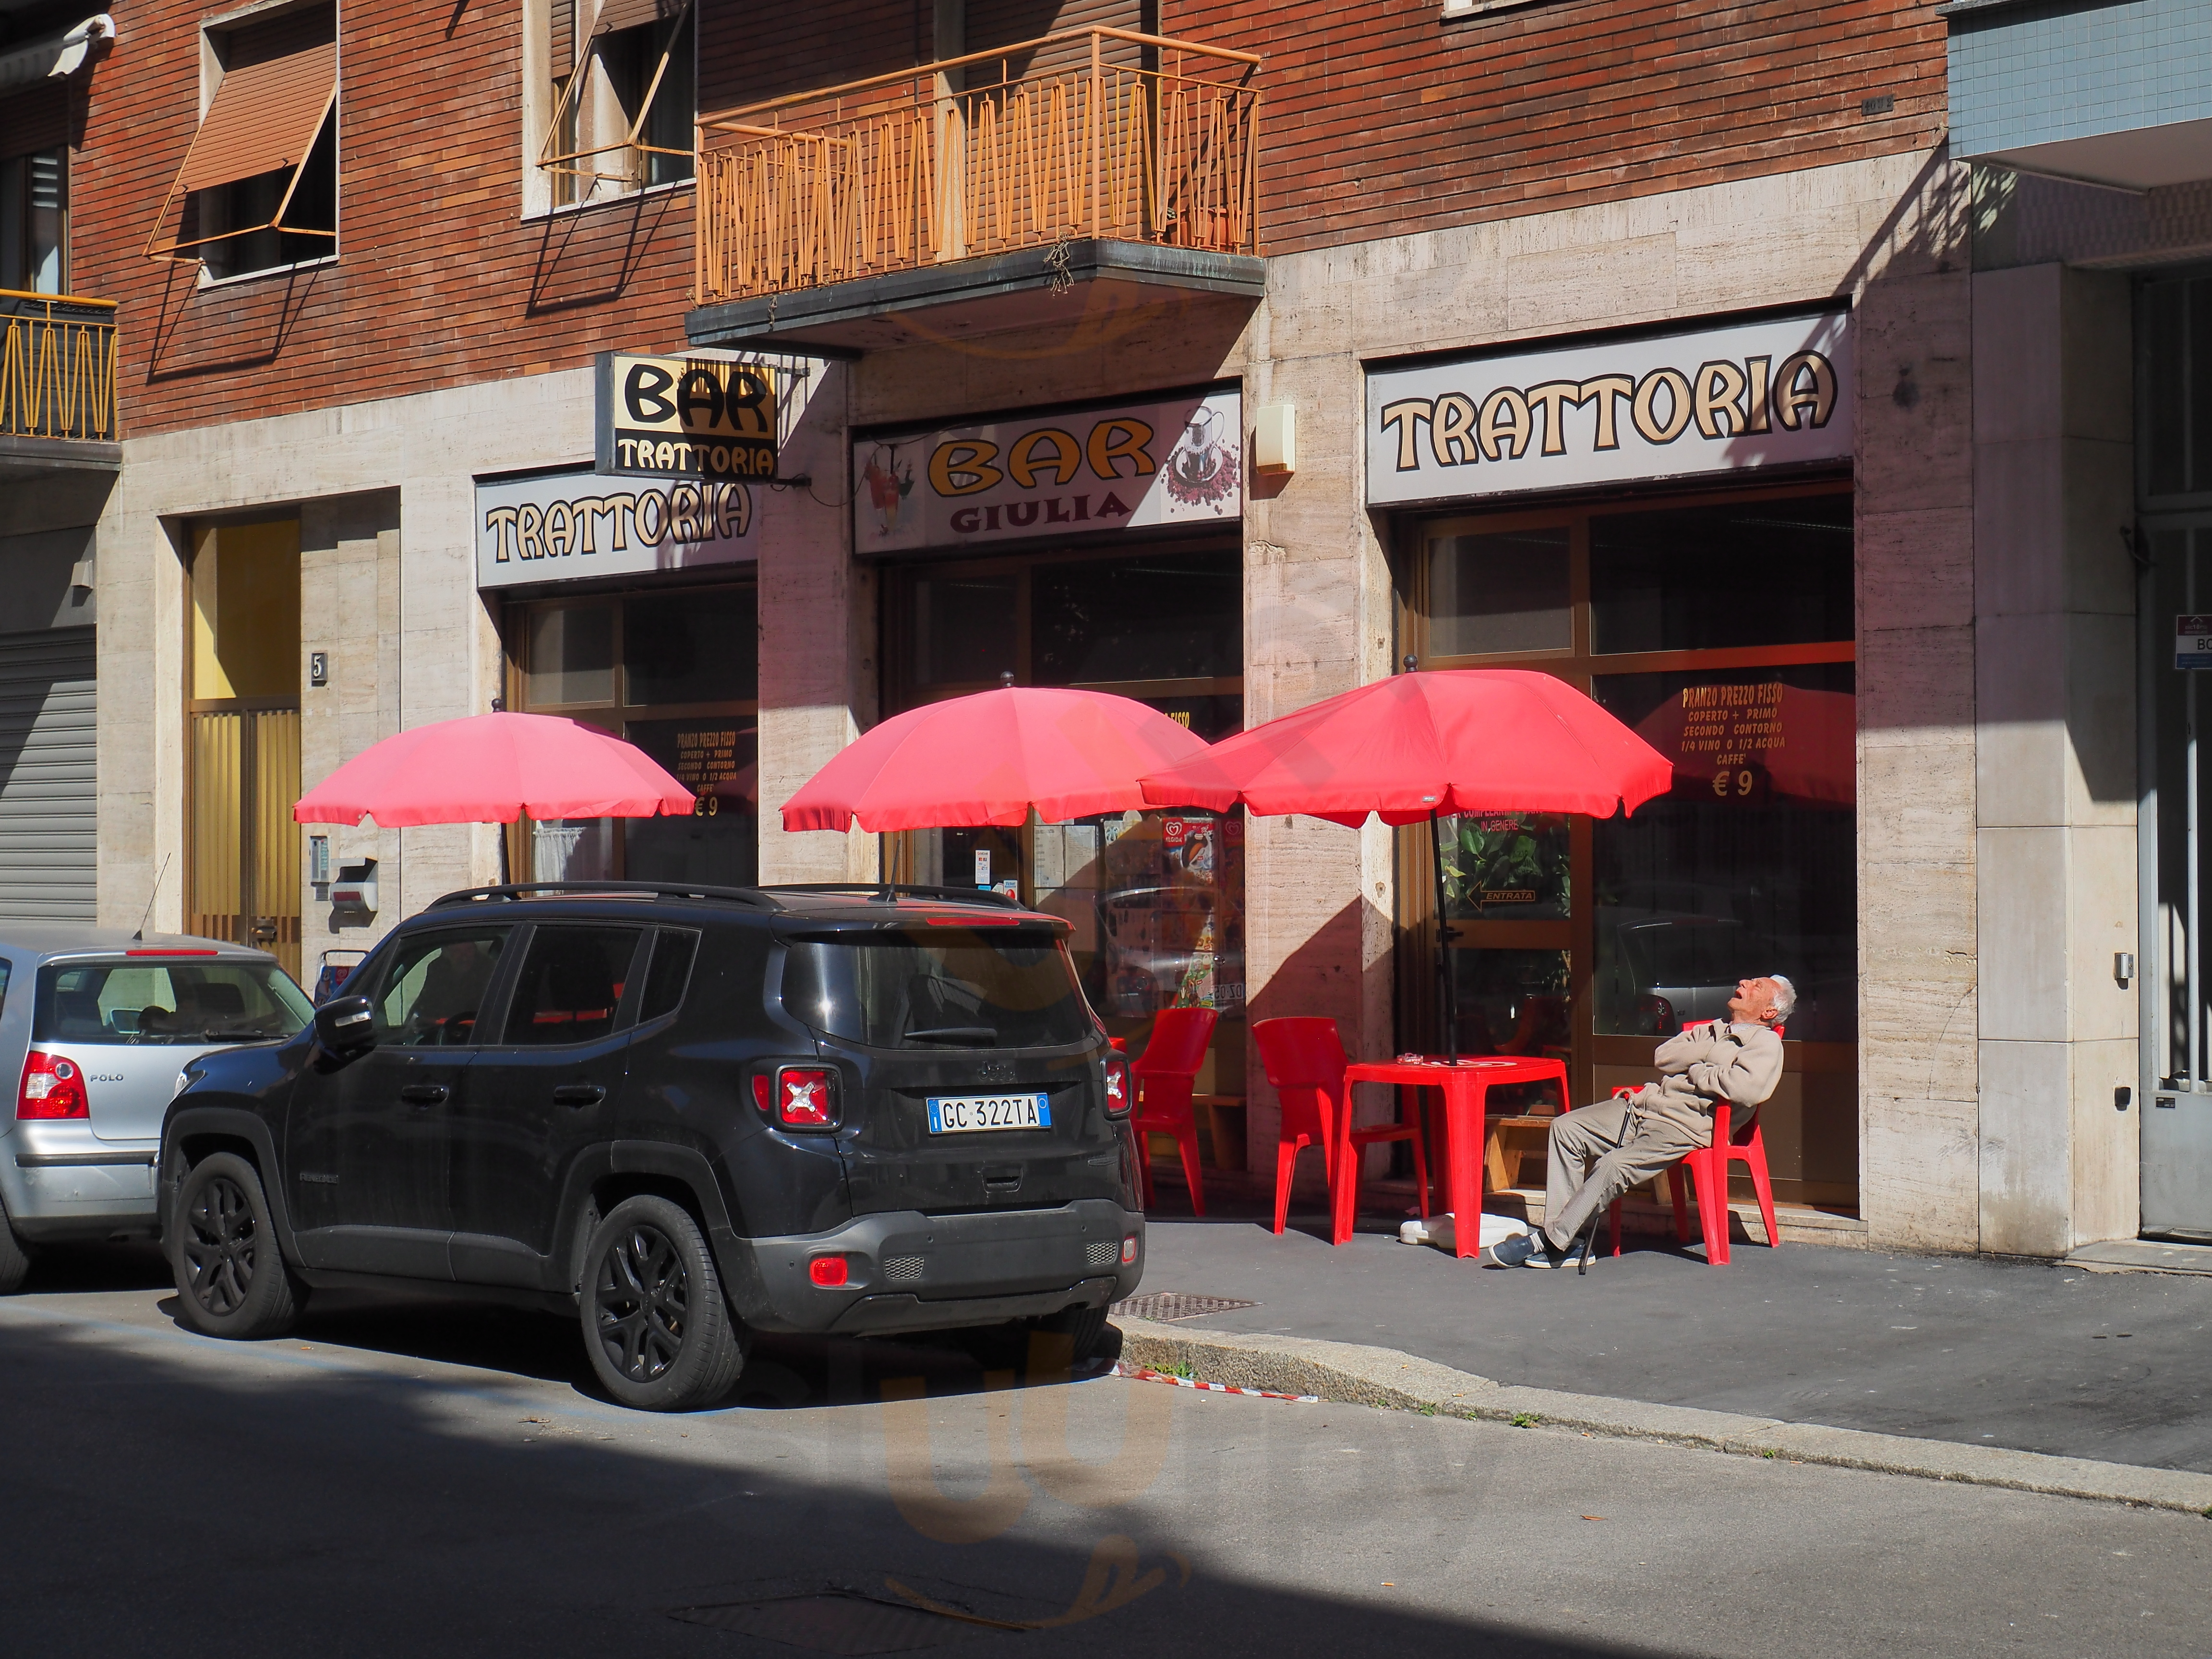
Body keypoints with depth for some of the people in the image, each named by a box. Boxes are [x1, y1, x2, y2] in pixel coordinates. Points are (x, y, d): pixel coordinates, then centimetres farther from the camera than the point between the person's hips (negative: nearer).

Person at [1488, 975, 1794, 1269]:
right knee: (1566, 1128, -7)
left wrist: (1696, 1072, -7)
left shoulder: (1766, 1043, 1)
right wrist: (1706, 1053, -2)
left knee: (1613, 1166, -28)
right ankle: (1562, 1235, -11)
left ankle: (1551, 1242, -21)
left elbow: (1746, 1088, -21)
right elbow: (1663, 1057, 12)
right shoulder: (1711, 1031, 27)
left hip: (1684, 1126, -9)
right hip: (1642, 1105, 9)